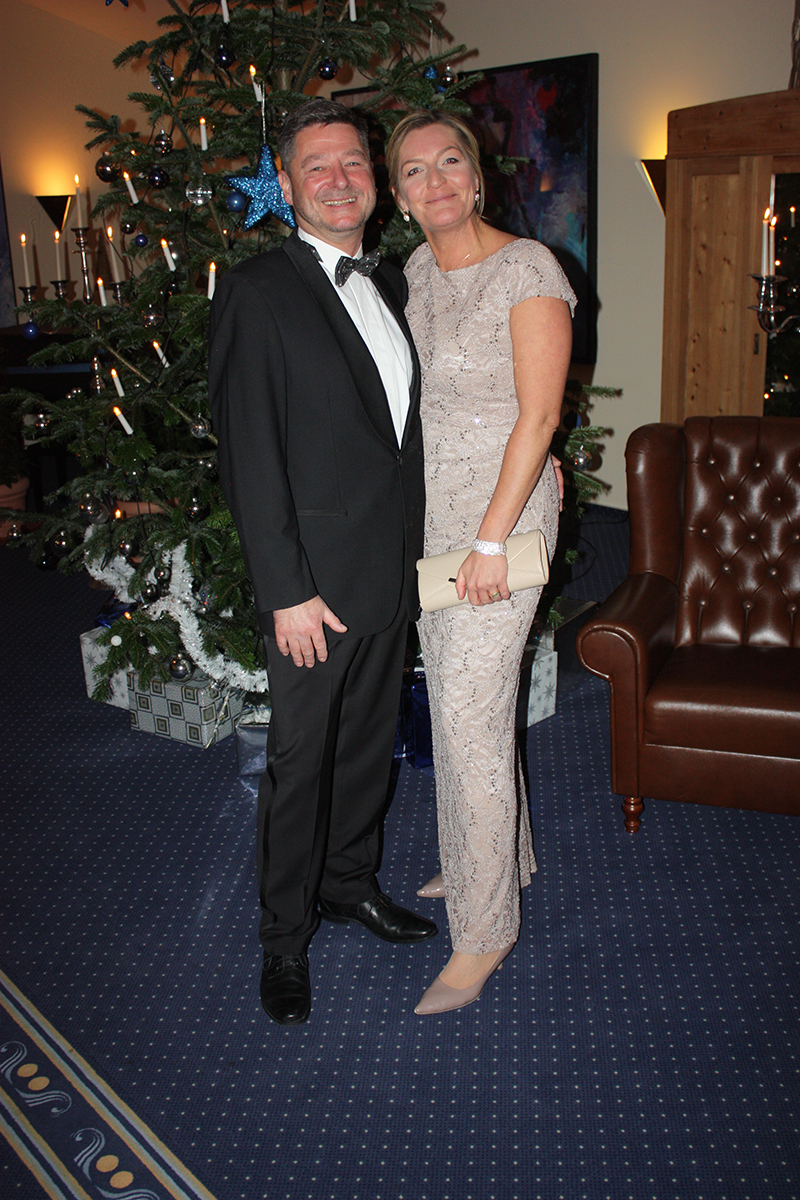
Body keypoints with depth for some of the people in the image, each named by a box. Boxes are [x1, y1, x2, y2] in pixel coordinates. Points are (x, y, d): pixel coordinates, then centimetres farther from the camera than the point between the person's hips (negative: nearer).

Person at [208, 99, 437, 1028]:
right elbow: (248, 454, -14)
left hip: (394, 568, 7)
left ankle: (348, 882, 40)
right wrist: (287, 591, -18)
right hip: (316, 577, -6)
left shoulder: (391, 286, 12)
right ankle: (285, 935, 25)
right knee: (300, 760, 6)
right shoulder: (256, 292, -10)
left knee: (369, 741, 19)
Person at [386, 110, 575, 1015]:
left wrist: (492, 540, -19)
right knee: (455, 698, 15)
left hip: (503, 514, -7)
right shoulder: (416, 271, 9)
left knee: (470, 717, -6)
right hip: (432, 514, 8)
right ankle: (491, 859, 36)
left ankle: (484, 930, 10)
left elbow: (538, 414, -16)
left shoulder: (527, 270, -13)